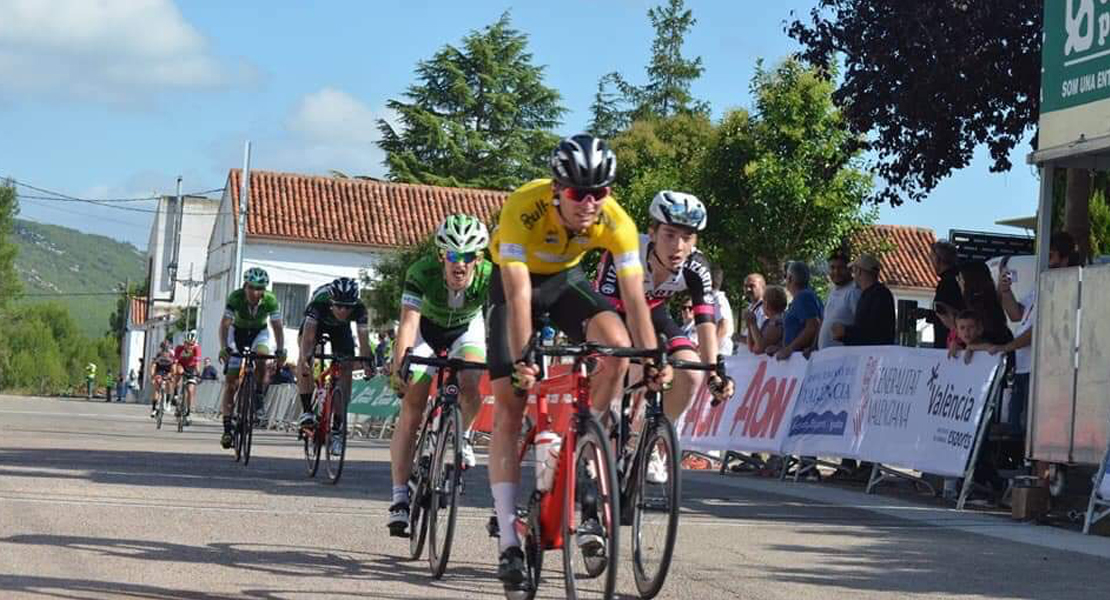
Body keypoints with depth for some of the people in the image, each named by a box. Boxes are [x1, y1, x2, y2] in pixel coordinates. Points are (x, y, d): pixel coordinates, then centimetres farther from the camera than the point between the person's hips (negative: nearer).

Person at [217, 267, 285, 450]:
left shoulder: (270, 301, -28)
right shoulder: (235, 297, -30)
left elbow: (277, 326, -25)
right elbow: (225, 324, -33)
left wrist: (280, 349, -39)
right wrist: (224, 347, -48)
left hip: (259, 332, 0)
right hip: (238, 332, 0)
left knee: (262, 358, -33)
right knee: (231, 381, -7)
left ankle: (258, 398, -10)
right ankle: (227, 427, -5)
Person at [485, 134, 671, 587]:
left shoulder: (617, 222, -27)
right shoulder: (523, 209, -36)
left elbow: (634, 297, -28)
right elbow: (519, 294, -40)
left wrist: (652, 359, -39)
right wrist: (521, 360, -48)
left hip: (565, 280, 2)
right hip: (515, 282, -2)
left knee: (617, 345, -27)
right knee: (508, 403, -11)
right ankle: (508, 541, -9)